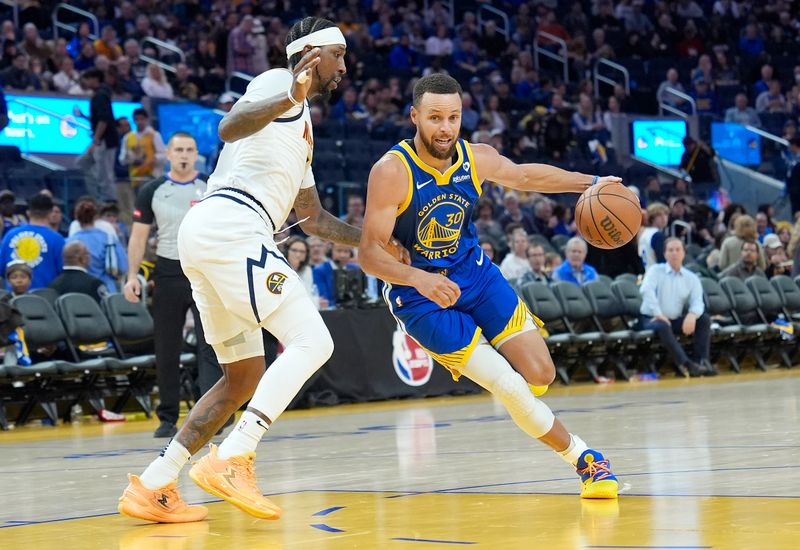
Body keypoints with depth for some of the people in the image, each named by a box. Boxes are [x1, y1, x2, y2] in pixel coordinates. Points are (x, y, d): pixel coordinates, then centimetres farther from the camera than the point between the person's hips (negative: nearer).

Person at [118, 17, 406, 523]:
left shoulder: (300, 123, 31)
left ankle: (153, 486, 9)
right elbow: (230, 126, -19)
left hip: (206, 235, 10)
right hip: (230, 228, -10)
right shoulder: (278, 83, 3)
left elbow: (314, 217, 38)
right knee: (311, 342, -14)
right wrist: (289, 98, -34)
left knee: (245, 377, 15)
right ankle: (232, 461, -23)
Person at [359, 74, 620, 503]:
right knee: (511, 388, -14)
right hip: (420, 294, -5)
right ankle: (584, 459, 6)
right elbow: (370, 253, -25)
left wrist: (590, 183, 7)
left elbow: (526, 176, 14)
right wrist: (419, 278, -42)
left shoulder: (476, 158, -7)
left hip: (475, 275, 5)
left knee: (541, 375, -3)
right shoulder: (391, 172, -24)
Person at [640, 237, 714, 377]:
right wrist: (658, 314, -28)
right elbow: (646, 290, -19)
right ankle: (685, 363, -47)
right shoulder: (655, 271, -1)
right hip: (653, 319, -4)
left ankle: (702, 361, -22)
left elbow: (697, 302, -5)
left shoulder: (691, 278, 7)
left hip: (676, 320, 4)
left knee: (704, 319, -16)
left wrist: (692, 315, -29)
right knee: (662, 326, -37)